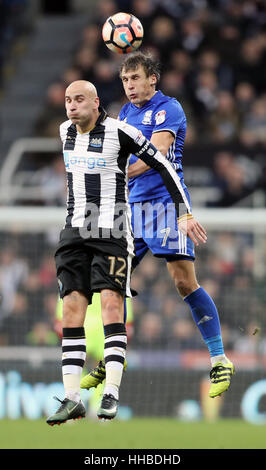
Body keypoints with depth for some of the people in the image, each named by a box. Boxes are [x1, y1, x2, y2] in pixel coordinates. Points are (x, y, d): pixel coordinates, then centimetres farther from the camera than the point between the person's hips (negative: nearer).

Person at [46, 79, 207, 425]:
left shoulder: (119, 131, -8)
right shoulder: (66, 131, 11)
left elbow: (162, 165, -1)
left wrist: (184, 213, -2)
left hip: (112, 231, -6)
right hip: (75, 231, 6)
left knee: (111, 302, -16)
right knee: (72, 308, -3)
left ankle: (112, 394, -16)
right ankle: (72, 399, -5)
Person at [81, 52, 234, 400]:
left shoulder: (168, 108, -8)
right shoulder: (125, 113, 16)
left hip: (166, 203, -8)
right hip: (133, 204, 8)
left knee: (184, 281, -13)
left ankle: (220, 361, -8)